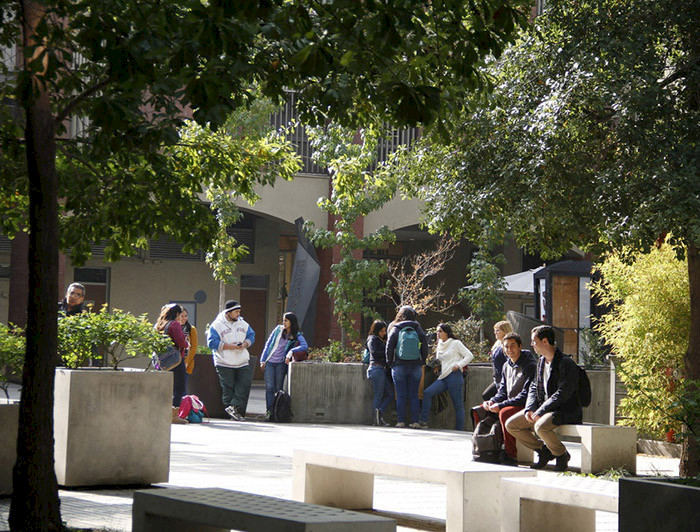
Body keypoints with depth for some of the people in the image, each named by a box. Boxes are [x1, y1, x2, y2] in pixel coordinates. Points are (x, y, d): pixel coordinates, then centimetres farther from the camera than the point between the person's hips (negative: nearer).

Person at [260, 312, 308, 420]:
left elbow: (305, 346, -15)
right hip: (269, 362, 1)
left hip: (281, 363, -1)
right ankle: (269, 411, -6)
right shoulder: (278, 329, 9)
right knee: (269, 387, -6)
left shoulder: (296, 335, 2)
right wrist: (263, 360, 5)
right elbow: (268, 344, 11)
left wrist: (291, 351, -23)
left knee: (279, 388, -1)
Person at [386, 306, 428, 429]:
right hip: (415, 366, 1)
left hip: (399, 366, -1)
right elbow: (425, 346, 2)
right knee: (414, 396, 6)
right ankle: (415, 422, 3)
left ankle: (401, 421, 0)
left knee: (401, 396, 3)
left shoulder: (395, 330, -3)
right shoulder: (418, 330, 2)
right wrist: (422, 362, 12)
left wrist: (390, 362, 7)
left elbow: (389, 347, -4)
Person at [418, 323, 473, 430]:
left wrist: (459, 365, -12)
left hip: (454, 376, -7)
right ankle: (423, 421, -14)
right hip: (442, 377, 7)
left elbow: (469, 355, -2)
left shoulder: (456, 343, 0)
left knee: (458, 405, -3)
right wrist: (437, 366, 11)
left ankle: (459, 430, 0)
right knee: (427, 393, -13)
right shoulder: (439, 346, 19)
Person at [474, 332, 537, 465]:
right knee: (478, 411, -2)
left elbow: (526, 395, -20)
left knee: (504, 413, -37)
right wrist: (492, 401, -5)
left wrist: (501, 405, -23)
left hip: (525, 406, -9)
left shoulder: (530, 366, -13)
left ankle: (511, 455, -34)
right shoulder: (507, 365, 13)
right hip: (509, 404, 9)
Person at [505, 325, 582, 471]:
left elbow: (562, 393, -21)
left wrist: (540, 411, -24)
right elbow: (534, 387, 16)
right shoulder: (541, 362, 13)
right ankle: (543, 450, 7)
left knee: (540, 426, -37)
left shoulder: (566, 363, -15)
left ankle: (562, 454, -10)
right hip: (544, 408, 9)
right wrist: (529, 409, -3)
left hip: (566, 410, -9)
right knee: (511, 424, -3)